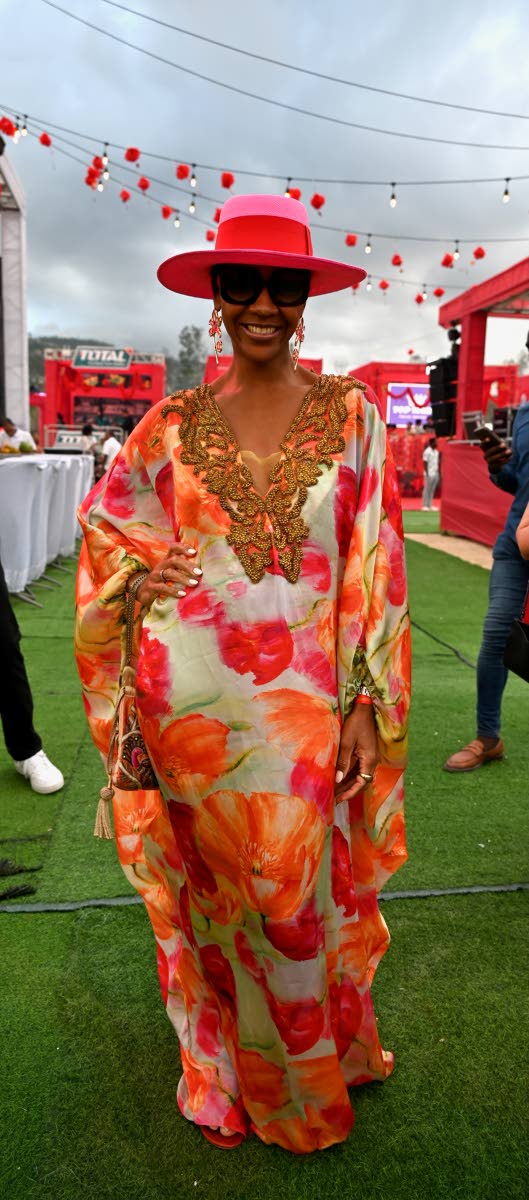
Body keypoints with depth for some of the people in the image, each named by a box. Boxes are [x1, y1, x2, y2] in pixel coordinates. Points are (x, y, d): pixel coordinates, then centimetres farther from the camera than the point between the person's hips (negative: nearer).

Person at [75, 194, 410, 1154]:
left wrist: (366, 704, -6)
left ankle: (310, 1074, 45)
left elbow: (374, 569, -2)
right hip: (193, 706, 2)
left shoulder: (350, 415, -1)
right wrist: (136, 576, -5)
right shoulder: (176, 423, 3)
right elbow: (108, 518, 16)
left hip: (302, 707, -1)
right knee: (215, 892, 16)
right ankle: (232, 1073, 44)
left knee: (300, 893, 13)